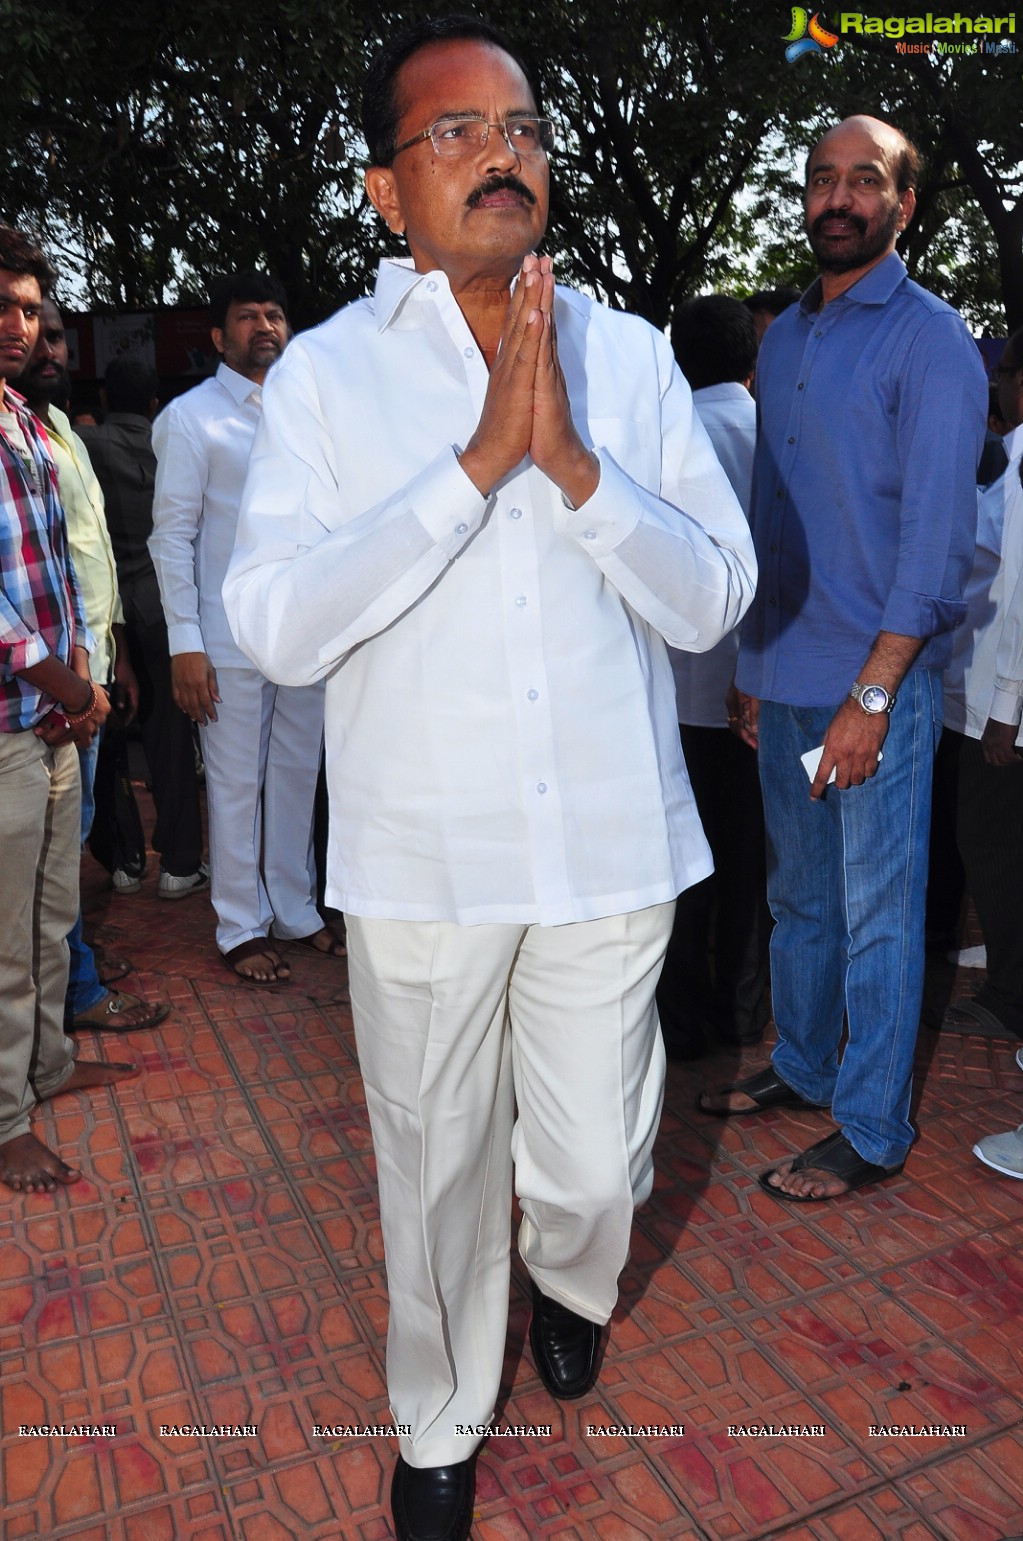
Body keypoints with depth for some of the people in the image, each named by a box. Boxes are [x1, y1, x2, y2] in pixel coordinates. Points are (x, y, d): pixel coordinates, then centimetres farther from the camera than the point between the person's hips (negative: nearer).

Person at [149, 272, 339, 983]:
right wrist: (185, 644, -12)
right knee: (237, 785, 3)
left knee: (298, 775, 12)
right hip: (232, 640, -4)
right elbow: (172, 537, -5)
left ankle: (296, 910, 26)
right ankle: (242, 927, 16)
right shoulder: (190, 417, -1)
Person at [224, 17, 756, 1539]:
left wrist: (571, 459, -18)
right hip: (424, 855, -1)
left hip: (612, 843, 2)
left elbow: (710, 598, -3)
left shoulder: (630, 356, 4)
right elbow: (276, 627, -14)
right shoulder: (326, 371, -2)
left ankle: (569, 1282, 53)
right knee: (438, 1163, 16)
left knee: (595, 1165, 14)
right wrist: (478, 462, -20)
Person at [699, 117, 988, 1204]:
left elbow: (938, 535, -13)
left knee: (877, 912, 4)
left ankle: (873, 1132, 19)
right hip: (784, 675, 6)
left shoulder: (931, 340, -6)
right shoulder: (783, 339, 14)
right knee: (798, 896, 17)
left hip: (877, 681, -6)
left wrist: (872, 694, -19)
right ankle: (801, 1067, 36)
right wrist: (754, 666, 12)